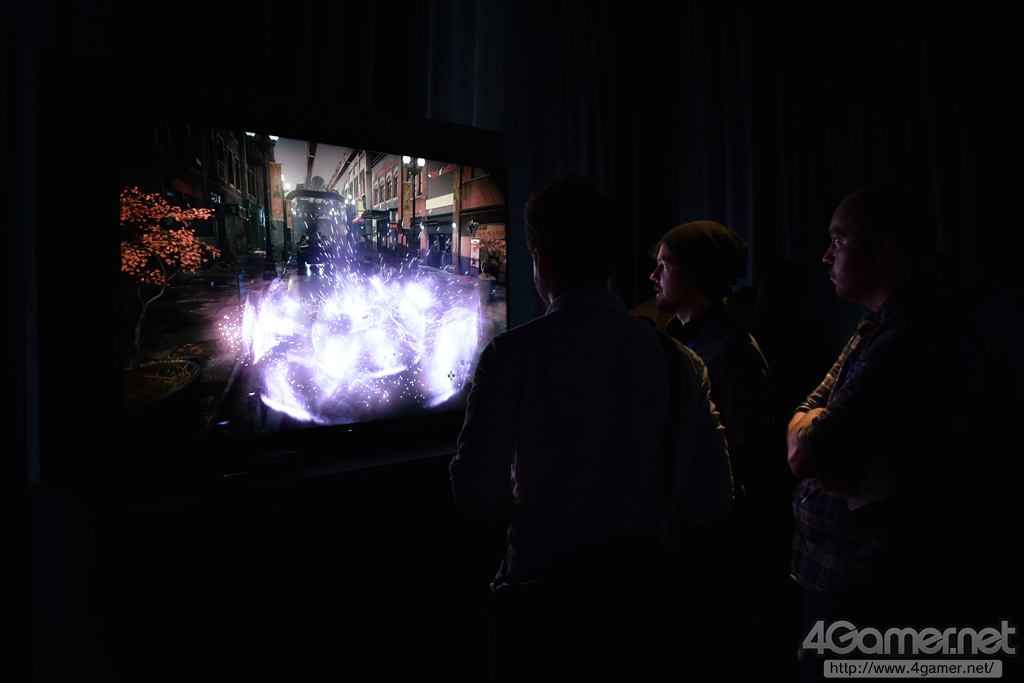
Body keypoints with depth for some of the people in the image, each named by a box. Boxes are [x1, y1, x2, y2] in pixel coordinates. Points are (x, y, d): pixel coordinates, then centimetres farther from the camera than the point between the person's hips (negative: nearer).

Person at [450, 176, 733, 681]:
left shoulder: (513, 354, -16)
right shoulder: (679, 360, -6)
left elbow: (475, 492, -16)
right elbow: (714, 499, -2)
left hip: (542, 606, -3)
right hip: (642, 603, 3)